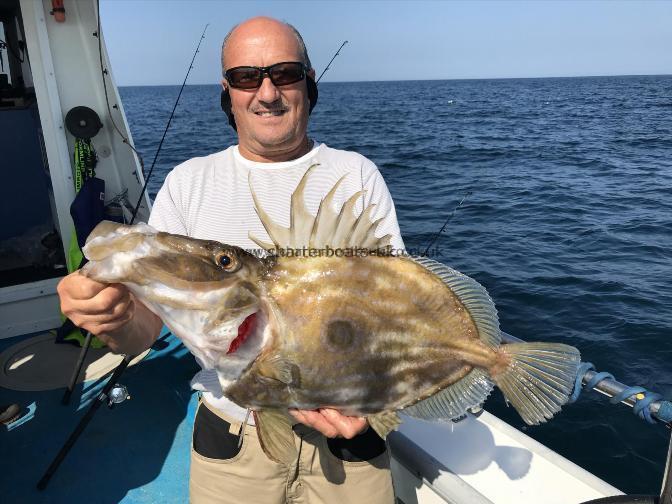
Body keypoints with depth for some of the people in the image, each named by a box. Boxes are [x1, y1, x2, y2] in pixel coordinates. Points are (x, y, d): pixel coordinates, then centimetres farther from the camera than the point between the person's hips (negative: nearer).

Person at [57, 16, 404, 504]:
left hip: (346, 433, 0)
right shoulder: (188, 183, -1)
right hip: (231, 443, 1)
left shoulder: (358, 176, -3)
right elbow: (144, 328, -5)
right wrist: (113, 318, -28)